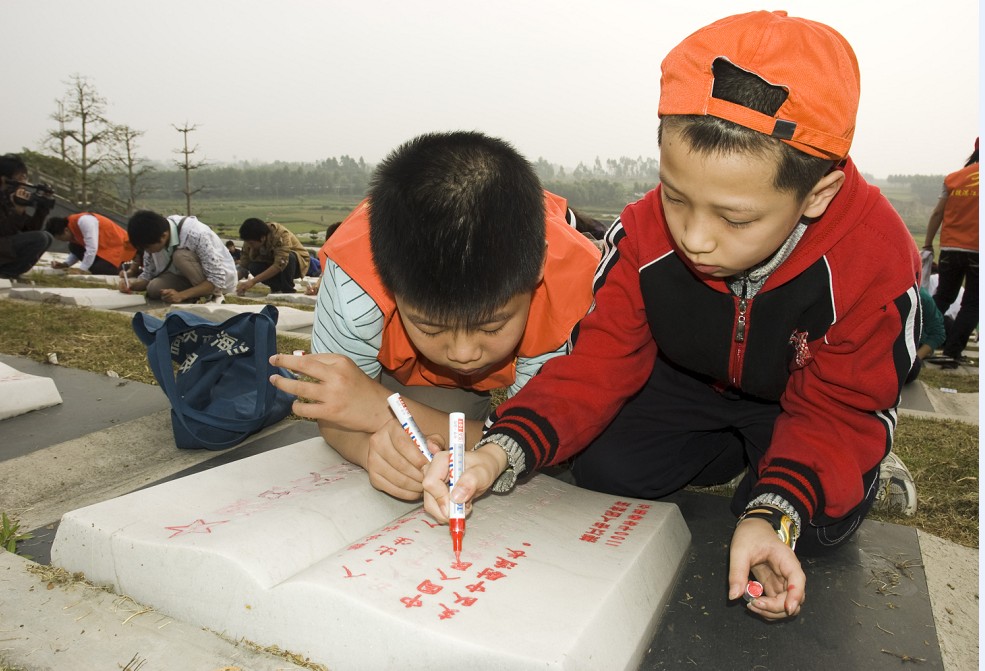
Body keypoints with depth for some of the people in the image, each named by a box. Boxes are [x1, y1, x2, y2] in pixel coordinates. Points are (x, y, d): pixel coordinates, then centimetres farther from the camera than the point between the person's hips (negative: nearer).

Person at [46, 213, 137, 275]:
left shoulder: (83, 221, -25)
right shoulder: (72, 225, 4)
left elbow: (92, 248, -29)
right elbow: (77, 250, 12)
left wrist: (82, 270, -22)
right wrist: (65, 264, -4)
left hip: (120, 246, -10)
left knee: (97, 270, -26)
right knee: (74, 247, 0)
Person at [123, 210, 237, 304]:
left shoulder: (196, 235, -32)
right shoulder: (153, 237, -12)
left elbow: (217, 279, -32)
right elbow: (148, 274, 1)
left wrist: (181, 295, -38)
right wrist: (133, 285, -20)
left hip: (222, 278, -6)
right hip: (190, 278, 7)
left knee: (180, 256, -30)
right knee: (154, 288, -19)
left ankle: (213, 295, -14)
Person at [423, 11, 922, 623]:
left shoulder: (877, 261, -33)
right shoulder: (644, 235, -28)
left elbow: (838, 408, -24)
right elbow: (600, 360, -27)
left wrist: (774, 516, -42)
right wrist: (503, 451, -44)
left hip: (801, 398, -1)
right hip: (686, 383, 2)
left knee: (819, 526, -23)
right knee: (600, 468, -15)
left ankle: (859, 477, 14)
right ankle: (736, 458, 9)